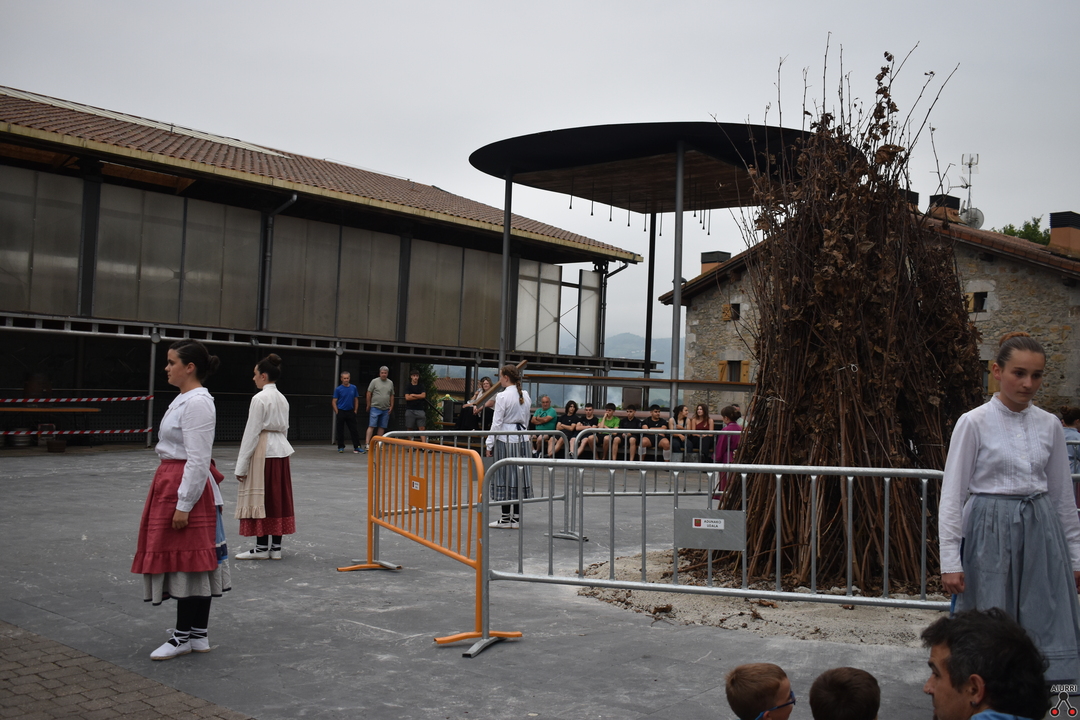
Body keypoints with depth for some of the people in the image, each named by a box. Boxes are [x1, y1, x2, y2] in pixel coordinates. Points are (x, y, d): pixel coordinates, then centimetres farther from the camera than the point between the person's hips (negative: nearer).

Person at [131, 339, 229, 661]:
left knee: (186, 562, -1)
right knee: (193, 563, 13)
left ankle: (184, 636, 10)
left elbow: (197, 459, -21)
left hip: (188, 488, -10)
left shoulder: (197, 403, -18)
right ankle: (197, 635, 21)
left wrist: (183, 505, -21)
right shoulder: (184, 399, 14)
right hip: (171, 483, 10)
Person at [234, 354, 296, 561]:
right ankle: (275, 547, 13)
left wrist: (242, 465, -10)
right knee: (278, 498, 9)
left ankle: (262, 547, 3)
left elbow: (252, 433, -14)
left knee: (260, 497, -1)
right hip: (281, 449, 8)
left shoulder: (260, 399, -13)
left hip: (263, 451, -8)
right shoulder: (282, 399, 11)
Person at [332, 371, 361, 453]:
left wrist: (355, 410, 5)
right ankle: (341, 447, 14)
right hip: (341, 412, -2)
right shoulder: (338, 389, -3)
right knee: (340, 431, 4)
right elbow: (334, 401, -1)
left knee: (354, 430, 0)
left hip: (351, 412, 2)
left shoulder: (354, 388, 4)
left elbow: (356, 400, 11)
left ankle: (356, 447, 3)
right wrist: (337, 412, -8)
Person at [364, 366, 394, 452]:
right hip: (375, 408, -4)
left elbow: (392, 395, 16)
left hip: (386, 409, 4)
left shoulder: (390, 383, 11)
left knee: (382, 427, 7)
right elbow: (369, 393, 1)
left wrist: (391, 406, 9)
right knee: (371, 426, -9)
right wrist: (368, 405, 1)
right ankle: (367, 444, -11)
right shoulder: (374, 381, -1)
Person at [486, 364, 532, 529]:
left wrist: (490, 445, -5)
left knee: (504, 477, 1)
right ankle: (516, 517, 12)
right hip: (522, 439, 6)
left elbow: (497, 423, -12)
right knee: (519, 476, 9)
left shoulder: (503, 396, -13)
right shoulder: (525, 396, 7)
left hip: (505, 440, -6)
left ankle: (506, 518, 4)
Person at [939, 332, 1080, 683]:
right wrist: (950, 560, -10)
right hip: (991, 532, -4)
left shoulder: (1049, 425, 5)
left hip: (1040, 532, 4)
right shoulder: (974, 423, -7)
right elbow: (952, 495, -7)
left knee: (1045, 630, 5)